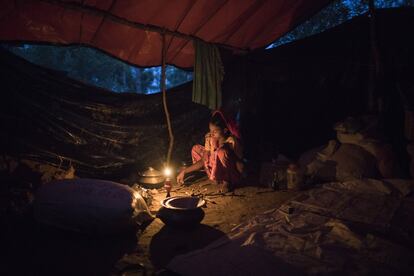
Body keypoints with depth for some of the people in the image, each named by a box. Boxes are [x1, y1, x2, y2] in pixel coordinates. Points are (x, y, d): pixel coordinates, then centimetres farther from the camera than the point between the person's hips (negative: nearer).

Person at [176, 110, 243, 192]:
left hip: (233, 176, -8)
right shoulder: (210, 138, -6)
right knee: (196, 149, 5)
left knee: (222, 151, -35)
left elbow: (240, 164, -17)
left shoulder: (232, 141, -22)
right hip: (218, 173, 8)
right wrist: (184, 171, -9)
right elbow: (203, 161, -4)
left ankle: (227, 182, -11)